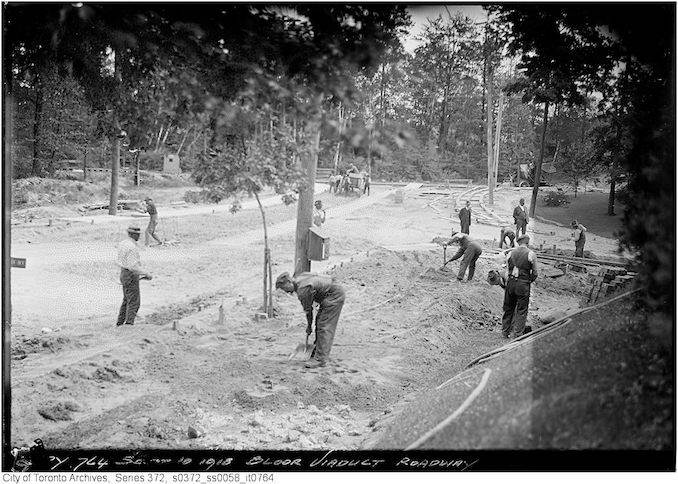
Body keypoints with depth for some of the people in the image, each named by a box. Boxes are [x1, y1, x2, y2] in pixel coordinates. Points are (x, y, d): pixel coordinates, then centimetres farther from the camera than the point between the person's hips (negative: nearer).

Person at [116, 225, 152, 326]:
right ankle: (129, 324, -6)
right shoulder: (132, 247, -22)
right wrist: (147, 274, -18)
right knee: (134, 302, -5)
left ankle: (120, 323, 27)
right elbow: (133, 266, -27)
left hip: (124, 274, 10)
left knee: (127, 300, 20)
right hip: (131, 277, -10)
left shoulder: (122, 244, 9)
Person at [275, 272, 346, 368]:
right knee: (319, 323, 13)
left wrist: (309, 326, 5)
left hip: (334, 295, -10)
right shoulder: (299, 278, 6)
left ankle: (321, 359, -12)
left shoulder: (302, 289, -22)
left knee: (324, 327, -12)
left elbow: (308, 310, -10)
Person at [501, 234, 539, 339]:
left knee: (508, 308, 14)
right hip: (523, 284, -4)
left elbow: (507, 270, 8)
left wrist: (507, 282, 15)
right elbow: (535, 273, 3)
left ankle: (505, 332, 21)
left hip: (510, 282, 4)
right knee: (521, 310, 3)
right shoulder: (531, 254, -2)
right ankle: (518, 333, 1)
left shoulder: (510, 253, 8)